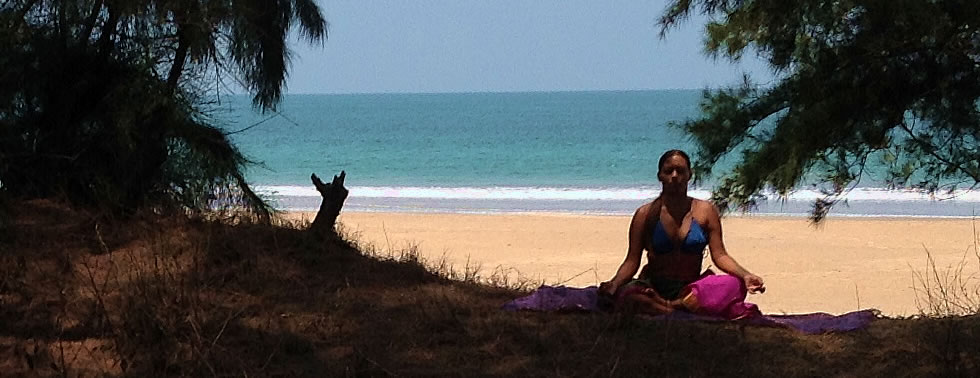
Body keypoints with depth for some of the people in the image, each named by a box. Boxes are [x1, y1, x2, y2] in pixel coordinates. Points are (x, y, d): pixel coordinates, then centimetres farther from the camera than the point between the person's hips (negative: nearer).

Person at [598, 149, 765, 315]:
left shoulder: (705, 211, 8)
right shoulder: (646, 214, 6)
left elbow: (719, 255, 2)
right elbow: (632, 260, 1)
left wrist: (745, 275, -17)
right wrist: (614, 285, -18)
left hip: (690, 289, 1)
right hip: (652, 287, -1)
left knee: (735, 285, -30)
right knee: (628, 295, -37)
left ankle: (671, 306, -30)